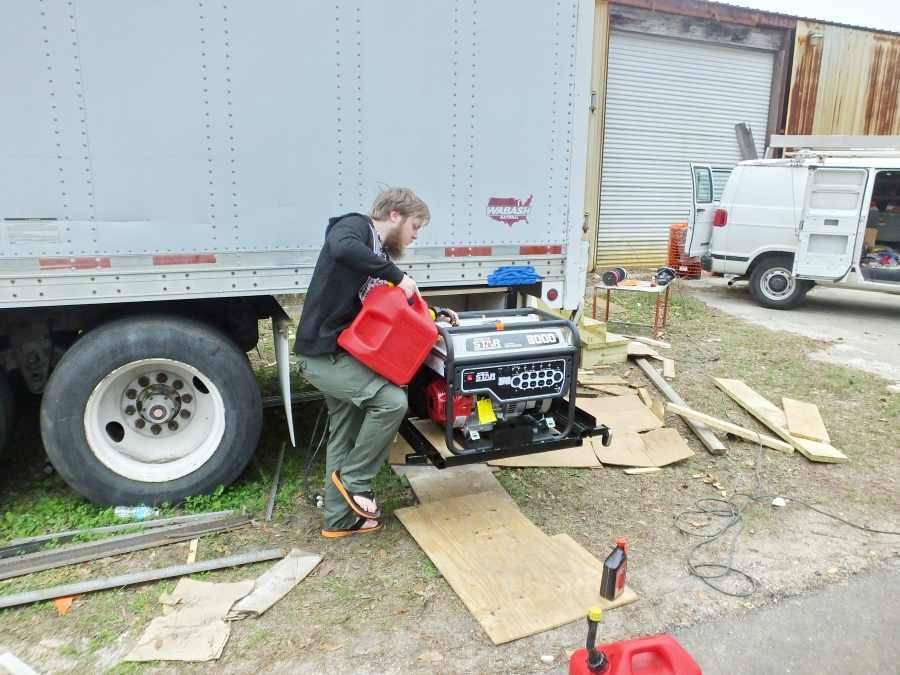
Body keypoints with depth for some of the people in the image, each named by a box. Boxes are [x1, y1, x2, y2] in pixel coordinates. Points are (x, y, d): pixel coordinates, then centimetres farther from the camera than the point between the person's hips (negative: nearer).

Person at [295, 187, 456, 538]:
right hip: (322, 354, -10)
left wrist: (434, 314, 7)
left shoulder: (381, 254, 16)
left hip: (340, 353, 10)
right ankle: (354, 478, 0)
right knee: (392, 400, -20)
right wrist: (397, 275, -30)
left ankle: (339, 519, 28)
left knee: (345, 436, 15)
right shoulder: (356, 226, -11)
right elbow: (341, 248, -36)